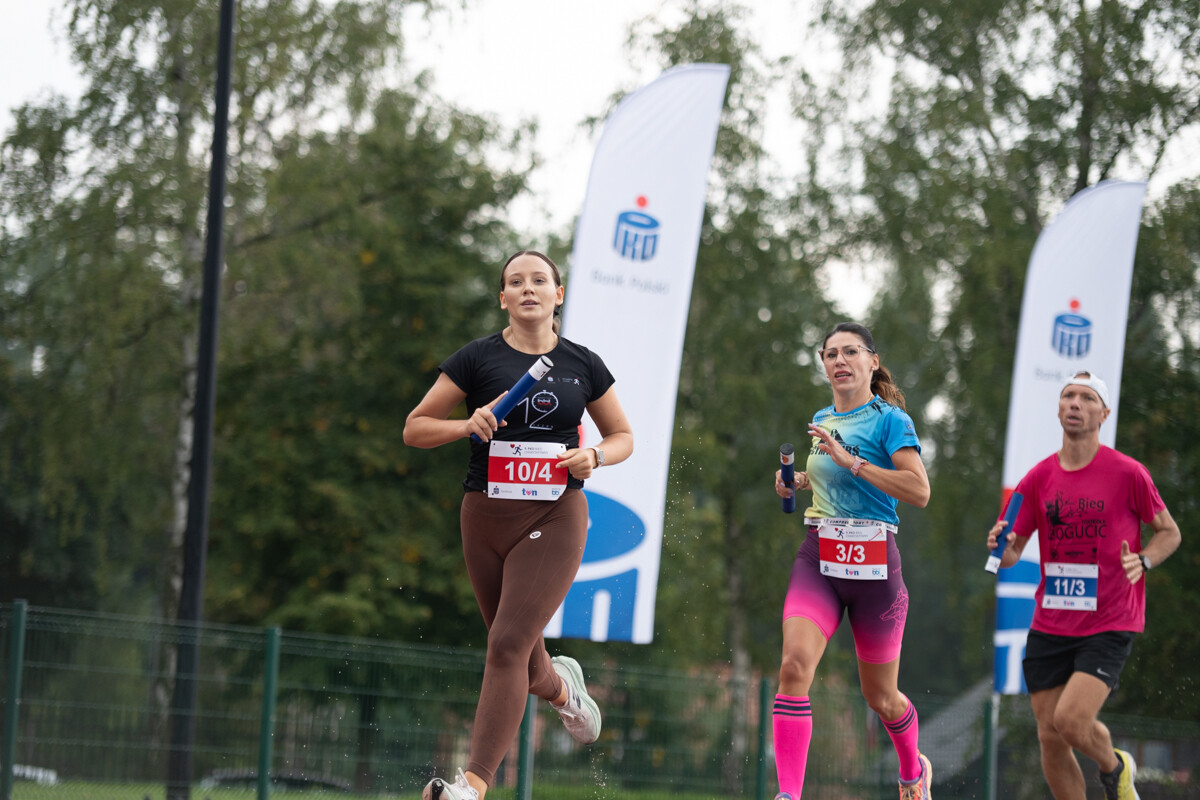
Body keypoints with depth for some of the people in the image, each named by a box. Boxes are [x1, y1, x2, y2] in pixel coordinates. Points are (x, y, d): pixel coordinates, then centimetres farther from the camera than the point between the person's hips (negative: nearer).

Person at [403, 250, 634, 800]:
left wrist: (594, 457, -4)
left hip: (555, 520, -1)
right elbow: (414, 429, 4)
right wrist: (469, 425, -14)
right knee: (524, 659, 10)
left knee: (509, 645, -17)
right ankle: (560, 686, 48)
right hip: (485, 518, 1)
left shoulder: (583, 365, 6)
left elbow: (622, 436, 18)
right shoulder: (478, 359, 2)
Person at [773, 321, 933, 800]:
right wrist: (797, 483, 11)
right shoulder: (822, 420, 12)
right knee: (794, 665, -20)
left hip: (873, 563, -4)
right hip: (818, 558, 4)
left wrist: (851, 462, -23)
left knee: (880, 696, 11)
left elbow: (919, 491, -20)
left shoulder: (889, 419, -7)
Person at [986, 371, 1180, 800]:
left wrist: (1142, 561, -14)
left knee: (1070, 720, -20)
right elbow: (1011, 552, 8)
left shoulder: (1128, 474, -6)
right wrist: (1002, 546, -16)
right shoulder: (1038, 478, 4)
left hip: (1110, 624, -4)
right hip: (1050, 627, 4)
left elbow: (1169, 532, 6)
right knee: (1050, 738, 2)